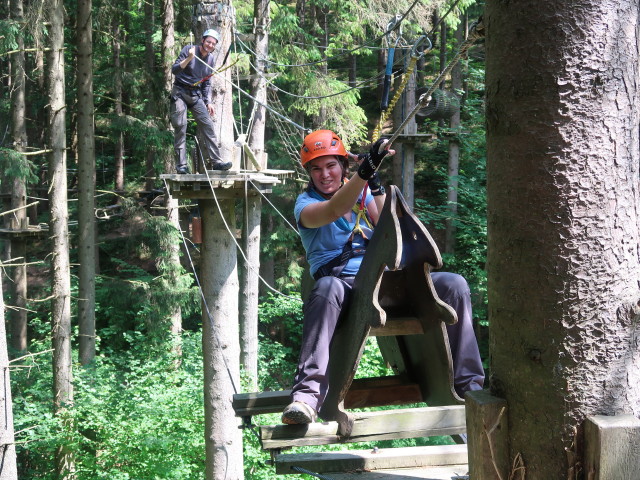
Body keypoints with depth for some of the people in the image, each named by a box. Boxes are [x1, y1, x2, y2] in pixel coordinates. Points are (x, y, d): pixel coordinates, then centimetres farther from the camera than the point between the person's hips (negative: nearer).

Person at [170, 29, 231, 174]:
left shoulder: (211, 59, 8)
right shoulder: (188, 50, -8)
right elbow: (174, 70, -14)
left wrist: (208, 102, 6)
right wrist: (188, 59, -28)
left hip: (196, 95, 5)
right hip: (180, 92, -5)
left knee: (208, 126, -7)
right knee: (180, 126, -10)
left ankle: (216, 161, -9)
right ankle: (181, 165, -7)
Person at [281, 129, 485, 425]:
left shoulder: (362, 193, 22)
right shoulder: (306, 203, 7)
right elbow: (333, 211, -18)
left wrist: (377, 187, -4)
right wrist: (366, 170, -32)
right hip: (343, 283, -4)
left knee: (453, 285, -17)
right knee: (327, 287, -42)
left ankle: (468, 383, -14)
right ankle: (308, 394, -49)